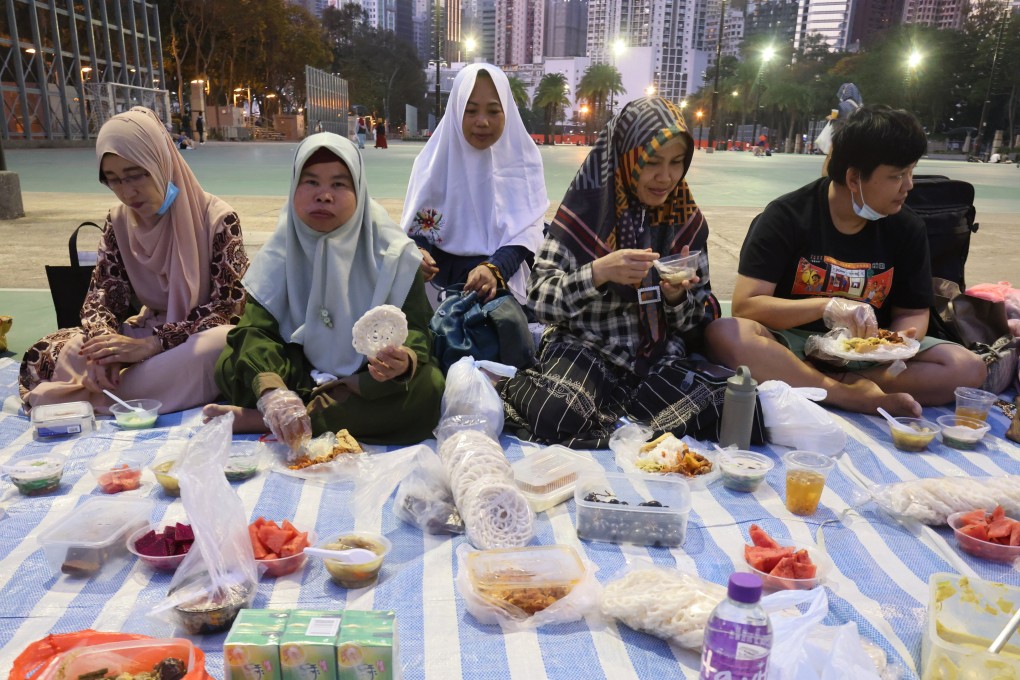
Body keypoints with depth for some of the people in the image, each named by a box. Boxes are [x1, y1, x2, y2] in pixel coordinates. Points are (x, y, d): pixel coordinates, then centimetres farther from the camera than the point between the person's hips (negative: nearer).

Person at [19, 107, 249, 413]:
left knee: (226, 342, -40)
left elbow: (228, 306, -19)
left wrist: (151, 345, -28)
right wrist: (105, 344, -24)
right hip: (148, 332, 4)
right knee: (43, 357, -12)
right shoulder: (118, 223, 1)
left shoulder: (217, 219, -15)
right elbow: (101, 295, 0)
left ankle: (91, 400, -24)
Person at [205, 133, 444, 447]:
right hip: (303, 375, 1)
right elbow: (256, 328, -19)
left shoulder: (391, 252, -11)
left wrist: (406, 359, -42)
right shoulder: (281, 250, -7)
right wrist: (272, 391, -40)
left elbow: (415, 327, -15)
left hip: (372, 382, 0)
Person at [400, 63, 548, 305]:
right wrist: (417, 253, -22)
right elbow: (417, 225, 3)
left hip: (505, 282, -1)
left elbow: (527, 229, -7)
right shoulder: (436, 159, 1)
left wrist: (495, 269, -26)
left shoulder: (523, 158, 0)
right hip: (442, 280, 1)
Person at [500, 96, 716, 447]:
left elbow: (693, 320, 6)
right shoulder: (586, 208, -9)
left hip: (660, 355, 5)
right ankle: (527, 388, 0)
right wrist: (598, 272, -29)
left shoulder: (687, 219, 3)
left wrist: (677, 297, -17)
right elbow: (539, 298, -13)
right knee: (554, 417, -35)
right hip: (586, 346, -5)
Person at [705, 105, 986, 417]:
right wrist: (826, 306, -29)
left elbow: (913, 313, 7)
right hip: (792, 343, -3)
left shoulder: (907, 228, 1)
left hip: (866, 351, 4)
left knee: (968, 369, -19)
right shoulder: (786, 216, -11)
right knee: (724, 335, -34)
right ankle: (857, 396, -25)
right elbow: (745, 305, -17)